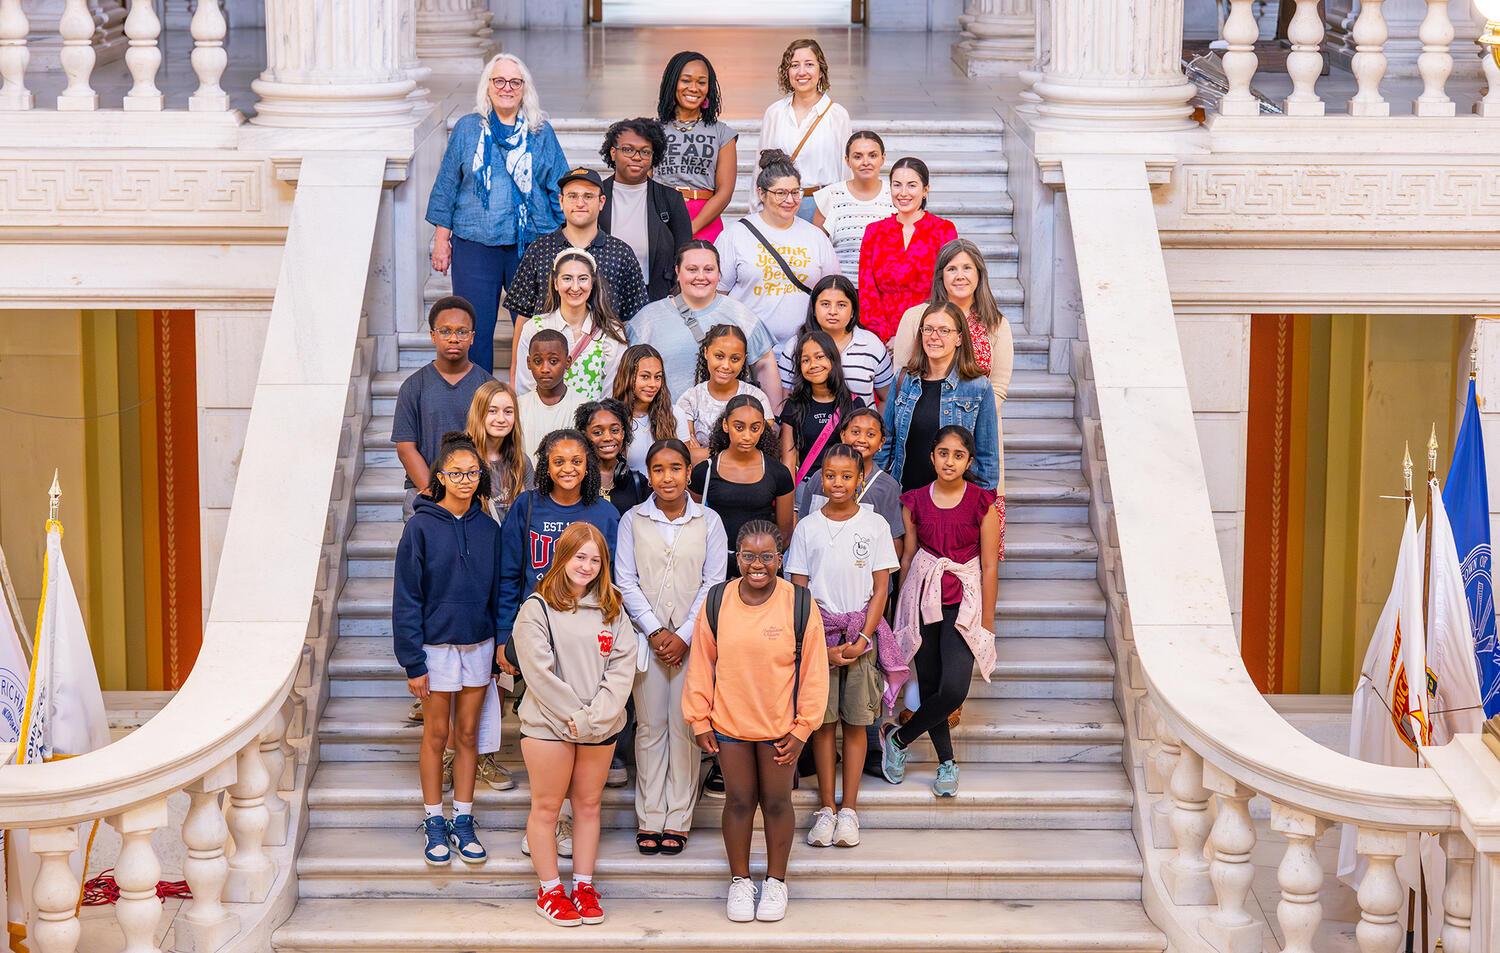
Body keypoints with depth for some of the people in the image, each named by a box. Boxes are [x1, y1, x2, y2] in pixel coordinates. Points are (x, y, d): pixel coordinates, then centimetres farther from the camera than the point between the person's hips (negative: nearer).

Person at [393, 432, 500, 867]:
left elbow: (498, 591, 9)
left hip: (478, 645, 3)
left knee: (468, 735, 10)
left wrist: (502, 646, 5)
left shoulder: (488, 528, 2)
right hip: (437, 645, -3)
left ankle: (463, 822, 18)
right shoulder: (421, 527, -10)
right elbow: (407, 598, -9)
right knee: (436, 735, 5)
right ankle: (435, 824, 17)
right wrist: (413, 662, -11)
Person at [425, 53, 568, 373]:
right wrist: (441, 240, 6)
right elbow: (447, 187, 10)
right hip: (475, 245, 0)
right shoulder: (467, 129, 7)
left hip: (531, 245, 0)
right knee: (474, 331, 0)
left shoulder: (542, 132, 7)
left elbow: (560, 189, 11)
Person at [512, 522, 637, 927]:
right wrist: (574, 717, -14)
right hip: (549, 723, -4)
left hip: (601, 726, 4)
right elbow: (540, 672, -11)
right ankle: (549, 890, 13)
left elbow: (623, 665, 0)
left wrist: (597, 716, -12)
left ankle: (584, 885, 20)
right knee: (547, 806, 3)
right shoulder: (536, 609, -5)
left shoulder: (611, 609, 7)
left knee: (589, 803, 11)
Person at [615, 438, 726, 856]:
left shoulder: (708, 522, 3)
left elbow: (713, 584, 0)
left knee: (685, 727, 0)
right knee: (650, 727, 3)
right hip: (647, 636, 1)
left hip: (693, 640, 0)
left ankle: (678, 820, 7)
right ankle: (649, 819, 10)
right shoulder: (633, 521, 4)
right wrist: (655, 631, -9)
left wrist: (685, 635, -9)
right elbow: (626, 582, 0)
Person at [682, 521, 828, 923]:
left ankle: (776, 881, 25)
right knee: (738, 800, 9)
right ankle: (740, 881, 24)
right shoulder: (717, 603, -3)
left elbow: (813, 669, -4)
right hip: (729, 723, 1)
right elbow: (701, 664, 4)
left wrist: (802, 728, -5)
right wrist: (699, 721, 4)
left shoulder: (799, 604, -9)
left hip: (780, 724, -1)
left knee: (776, 801, 8)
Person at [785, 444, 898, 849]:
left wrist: (862, 639, -8)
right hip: (818, 633, 0)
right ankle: (826, 808, 8)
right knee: (822, 720, 1)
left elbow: (880, 588, 2)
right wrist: (820, 645, -7)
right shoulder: (807, 528, 3)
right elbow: (798, 591, 2)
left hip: (861, 635, 0)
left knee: (855, 721, 2)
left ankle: (848, 809, 8)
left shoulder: (874, 524, 2)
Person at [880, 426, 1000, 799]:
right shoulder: (915, 501, 4)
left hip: (963, 602, -2)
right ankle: (947, 762, 21)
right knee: (929, 687, 5)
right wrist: (899, 611, 13)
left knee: (954, 689, -16)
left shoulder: (982, 503, -3)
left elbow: (989, 567, -1)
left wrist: (987, 624, -2)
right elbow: (908, 557, 11)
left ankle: (898, 738, 7)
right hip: (922, 597, 2)